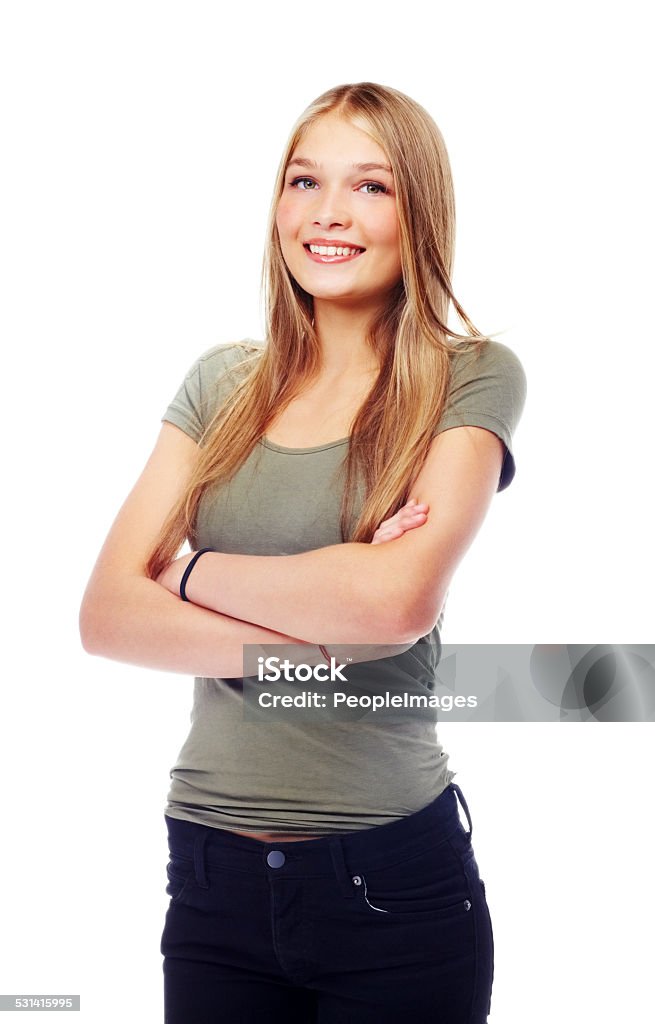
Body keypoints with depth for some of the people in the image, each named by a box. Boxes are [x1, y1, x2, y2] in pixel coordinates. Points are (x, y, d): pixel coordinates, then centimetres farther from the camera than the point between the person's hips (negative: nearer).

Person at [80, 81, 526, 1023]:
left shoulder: (474, 379, -5)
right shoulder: (222, 383, 6)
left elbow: (397, 600, -21)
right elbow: (106, 614, -3)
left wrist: (192, 571, -7)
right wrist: (292, 642, -17)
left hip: (393, 882, -3)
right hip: (210, 875, 3)